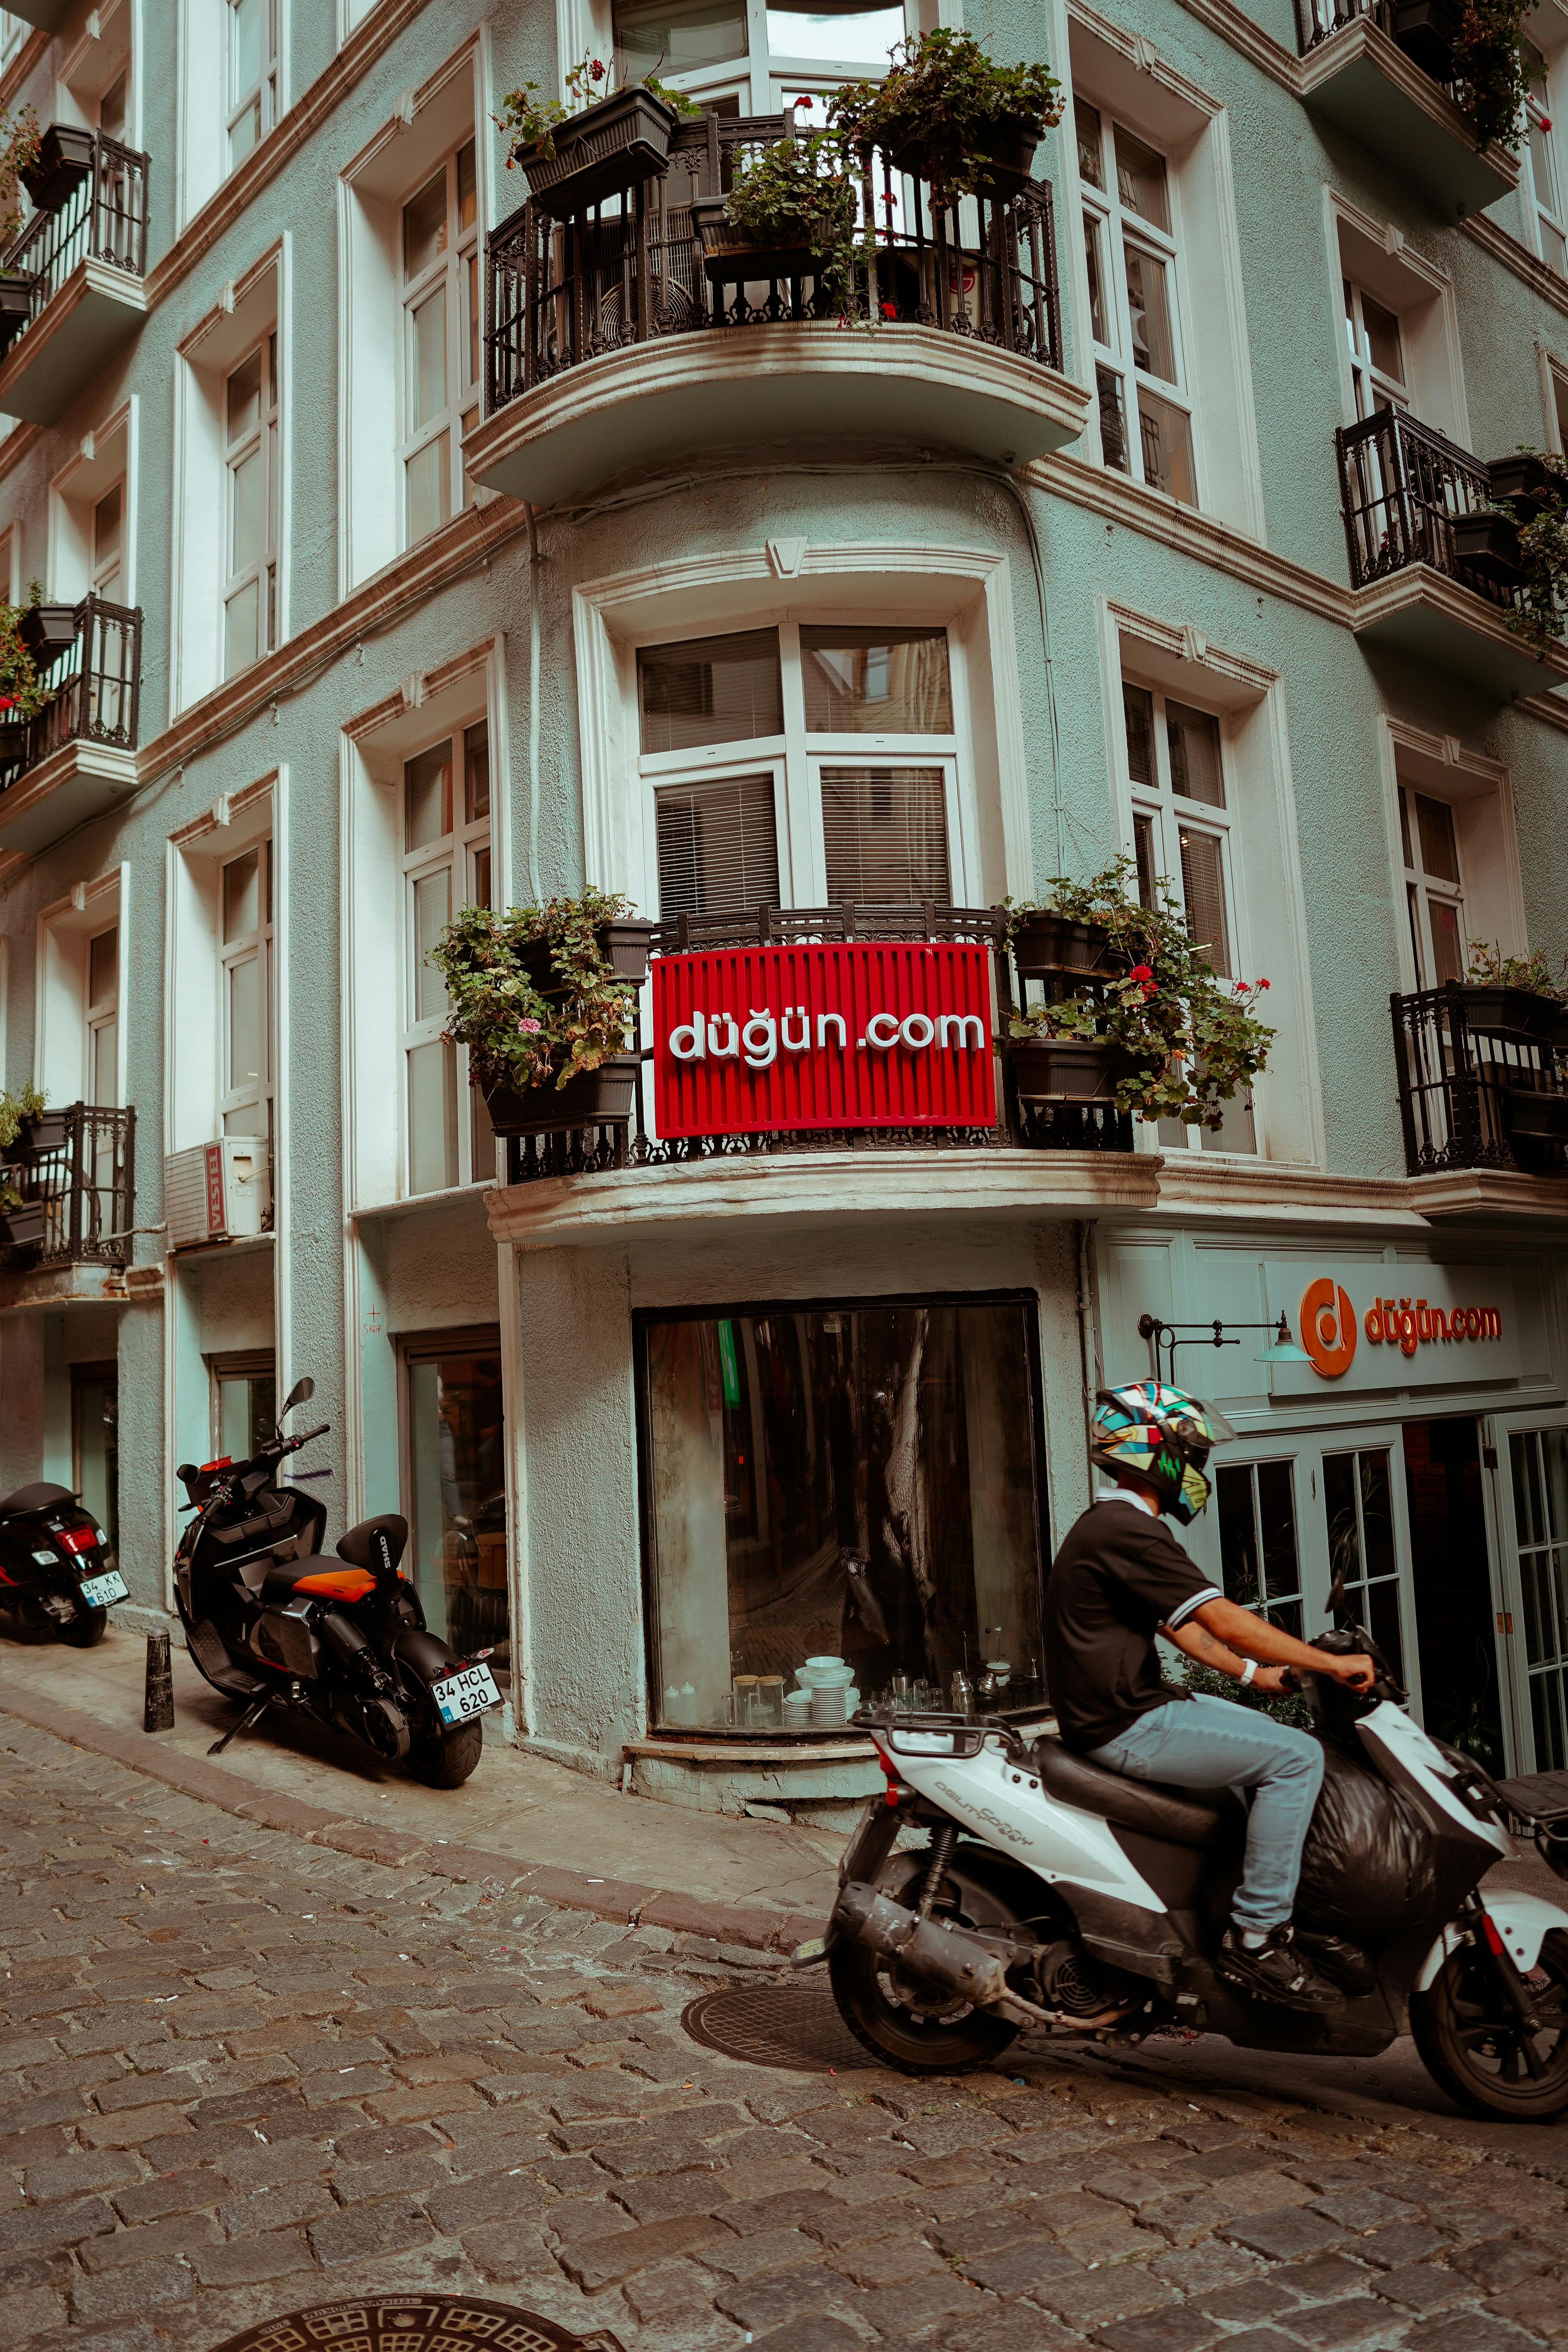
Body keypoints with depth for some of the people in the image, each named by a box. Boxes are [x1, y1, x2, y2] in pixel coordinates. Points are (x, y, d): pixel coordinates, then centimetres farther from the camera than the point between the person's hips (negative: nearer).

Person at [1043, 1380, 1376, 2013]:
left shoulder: (1110, 1525, 16)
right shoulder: (1127, 1530, -19)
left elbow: (1179, 1625, 22)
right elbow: (1225, 1621, -22)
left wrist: (1253, 1673, 16)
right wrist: (1332, 1664, -14)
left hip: (1132, 1709, 11)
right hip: (1128, 1728, -11)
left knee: (1272, 1735, 20)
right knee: (1295, 1757, -13)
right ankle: (1256, 1939, -9)